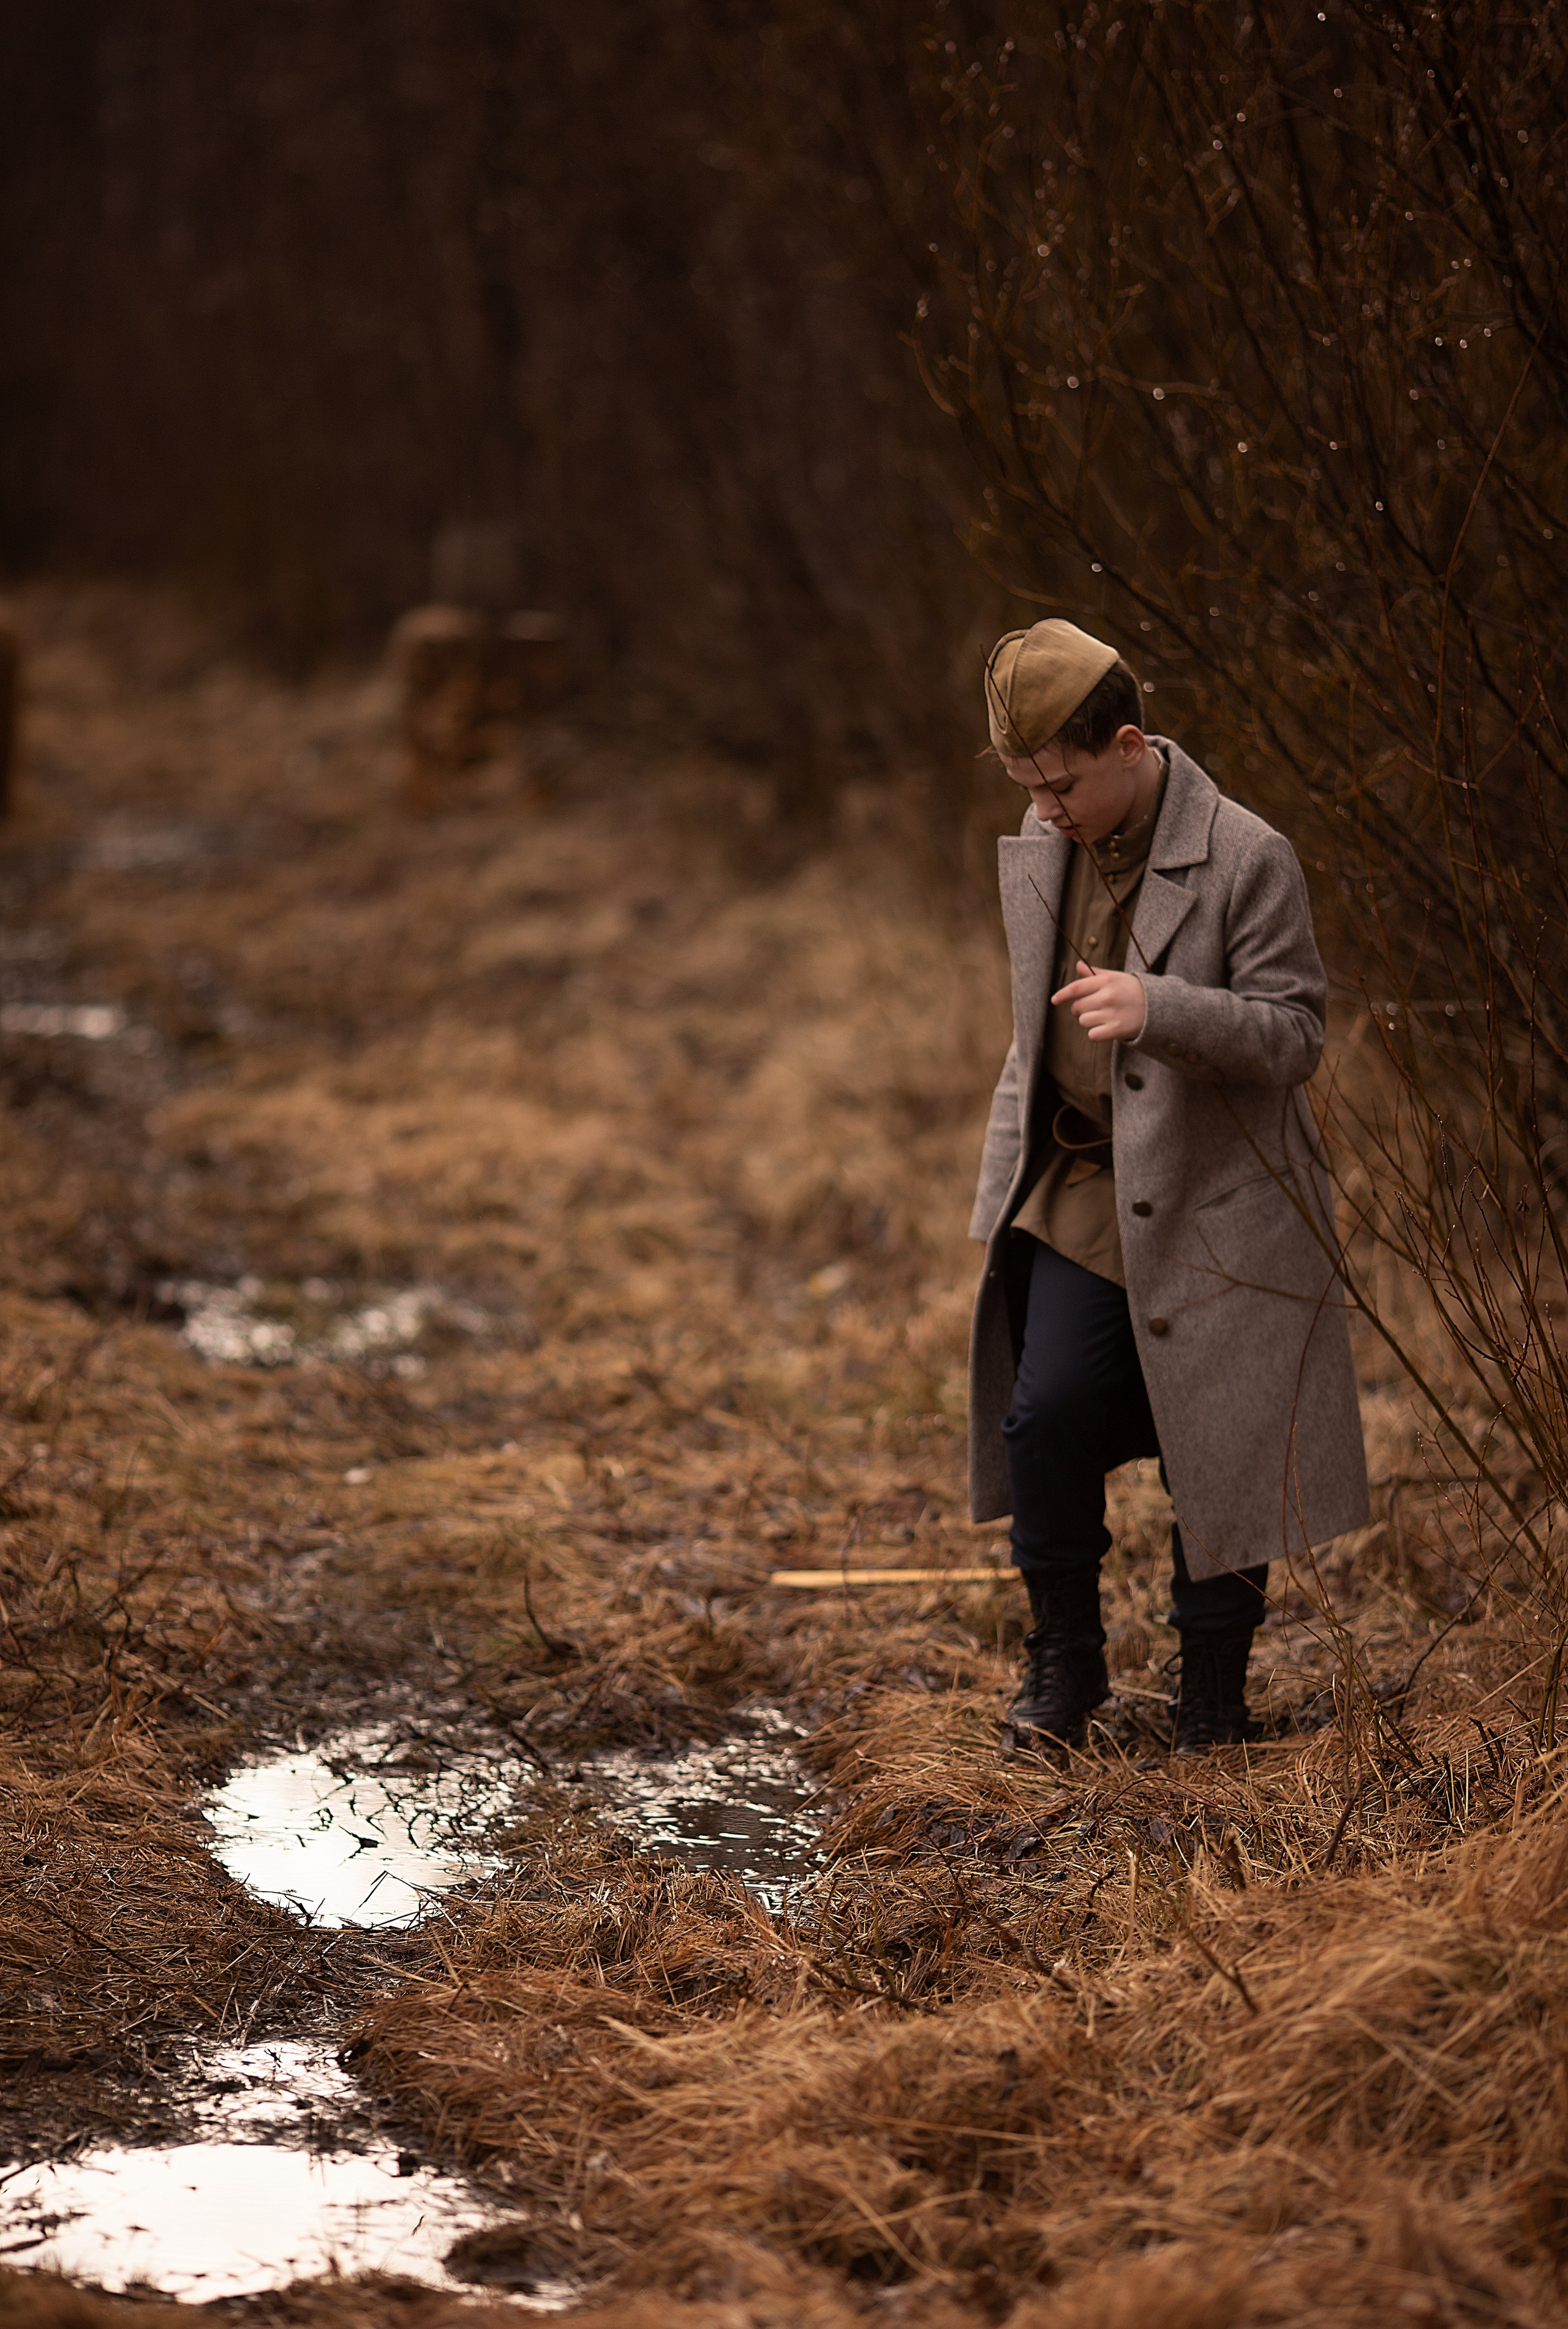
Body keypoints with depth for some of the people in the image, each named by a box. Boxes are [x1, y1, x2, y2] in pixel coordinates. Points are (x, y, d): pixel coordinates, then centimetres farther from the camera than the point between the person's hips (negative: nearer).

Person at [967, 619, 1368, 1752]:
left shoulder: (1247, 860, -14)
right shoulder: (1039, 849, 6)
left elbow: (1293, 1035, -14)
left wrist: (1155, 1007, -30)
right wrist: (1019, 1167, 18)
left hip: (1214, 1203, -4)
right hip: (1083, 1192, 4)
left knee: (1215, 1448, 2)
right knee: (1045, 1413, -10)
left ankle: (1215, 1688, 21)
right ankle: (1066, 1657, 11)